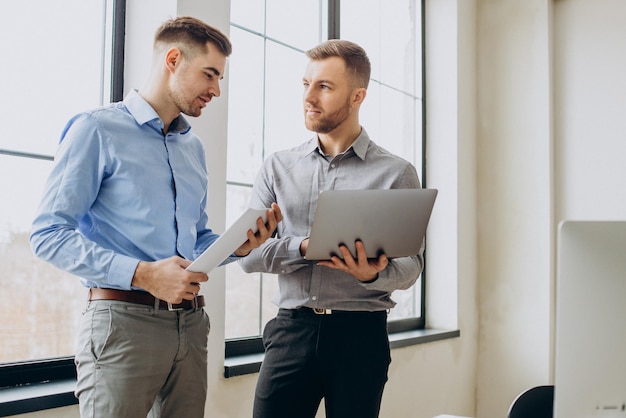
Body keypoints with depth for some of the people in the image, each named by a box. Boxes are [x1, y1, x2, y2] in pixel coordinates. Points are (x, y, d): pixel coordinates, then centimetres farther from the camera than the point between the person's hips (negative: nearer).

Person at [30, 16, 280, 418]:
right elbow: (49, 234, -11)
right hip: (124, 320, -6)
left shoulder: (194, 147, 17)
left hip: (191, 322, 7)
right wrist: (143, 275, -20)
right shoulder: (97, 129, -4)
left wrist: (237, 246, 1)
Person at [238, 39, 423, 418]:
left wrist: (373, 274, -24)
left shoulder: (396, 173, 1)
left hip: (360, 333, -1)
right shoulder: (278, 167, 8)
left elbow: (411, 265, -2)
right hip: (292, 329, 2)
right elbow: (247, 252, 2)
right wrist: (303, 247, -16)